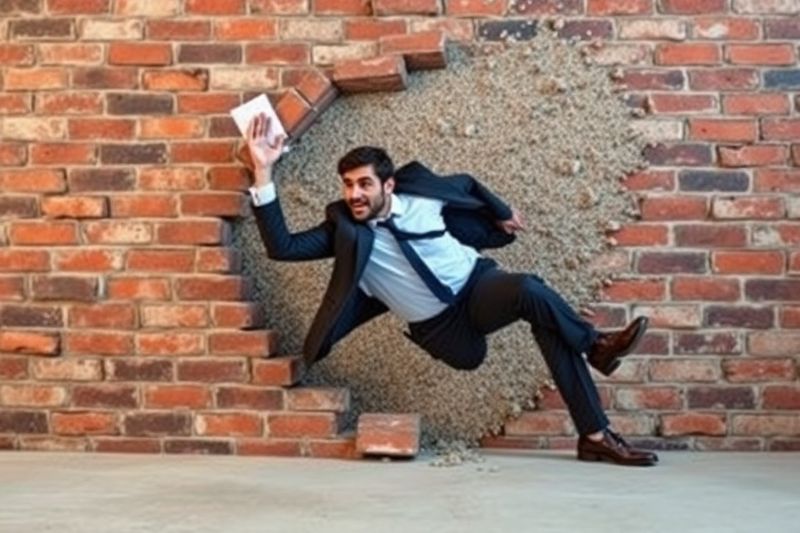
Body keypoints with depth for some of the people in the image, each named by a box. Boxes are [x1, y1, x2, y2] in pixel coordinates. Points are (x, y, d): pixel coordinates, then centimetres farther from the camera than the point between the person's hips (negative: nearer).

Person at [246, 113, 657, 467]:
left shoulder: (421, 194, -4)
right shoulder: (344, 229, -9)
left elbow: (466, 184, 18)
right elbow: (281, 247, -22)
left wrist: (501, 214, 24)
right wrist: (263, 171, -28)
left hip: (479, 284, 2)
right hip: (442, 328, -2)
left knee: (529, 291, -31)